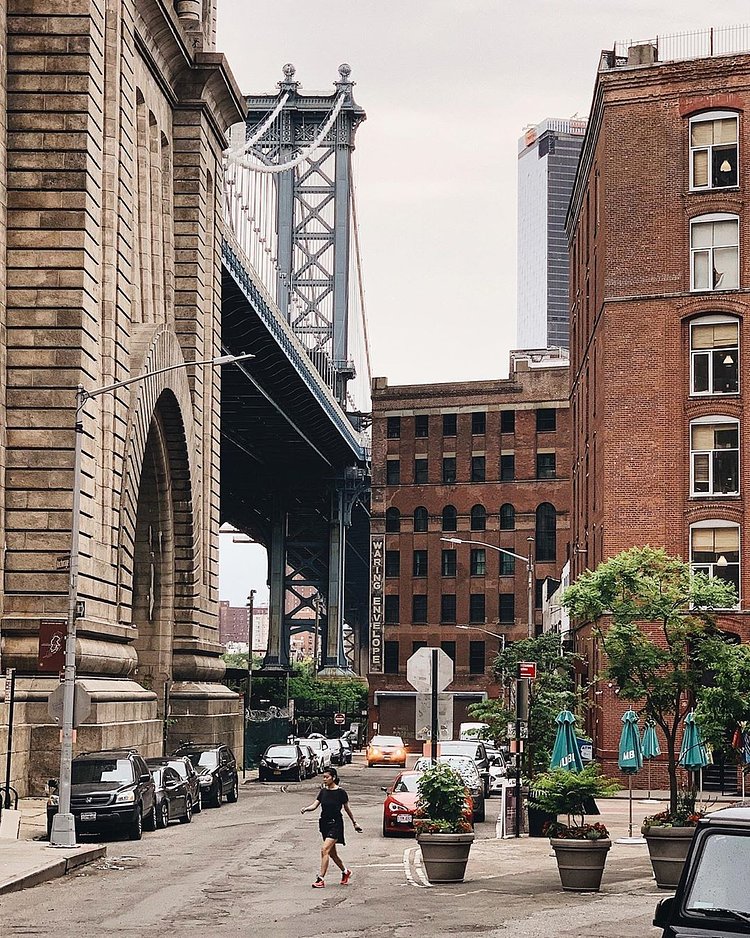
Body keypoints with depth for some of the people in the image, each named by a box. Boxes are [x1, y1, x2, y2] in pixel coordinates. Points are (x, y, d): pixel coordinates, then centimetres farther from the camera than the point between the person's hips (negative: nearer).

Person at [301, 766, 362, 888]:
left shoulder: (340, 792, -8)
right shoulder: (323, 791, 7)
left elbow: (347, 808, 3)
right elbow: (315, 805, 0)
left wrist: (354, 823, 12)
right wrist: (306, 809, -21)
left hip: (335, 824, -7)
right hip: (324, 823, 7)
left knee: (325, 850, -18)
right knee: (332, 853, 16)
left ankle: (321, 879, -19)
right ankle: (345, 871, 38)